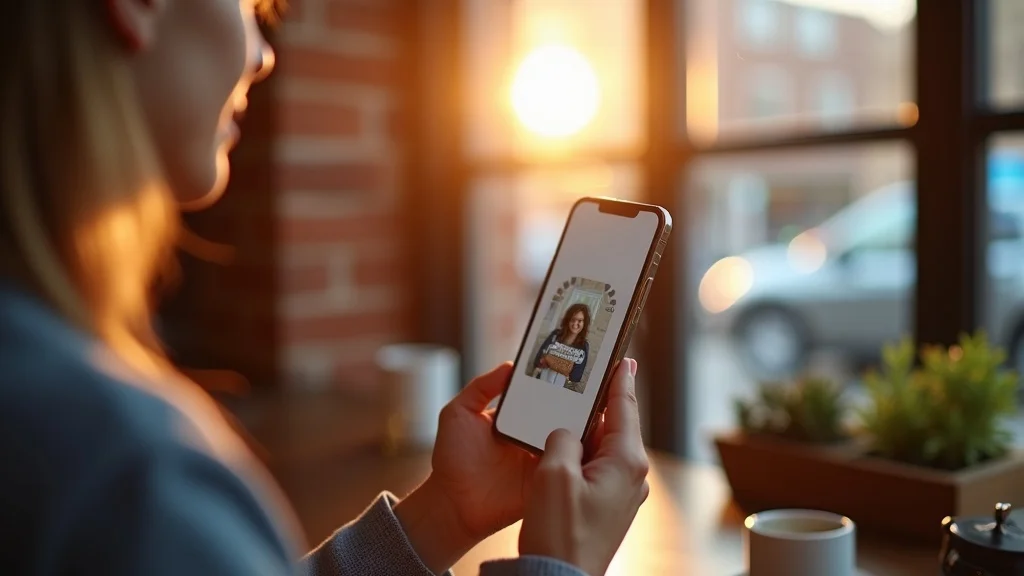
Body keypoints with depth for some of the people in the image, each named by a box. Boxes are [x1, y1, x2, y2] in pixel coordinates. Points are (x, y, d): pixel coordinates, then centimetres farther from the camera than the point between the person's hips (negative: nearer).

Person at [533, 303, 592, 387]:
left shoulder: (584, 346, -3)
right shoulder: (556, 334, -1)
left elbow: (577, 377, -2)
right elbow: (537, 360, -1)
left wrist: (568, 374, -19)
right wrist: (544, 363, -19)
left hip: (561, 390, 2)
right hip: (540, 382, -2)